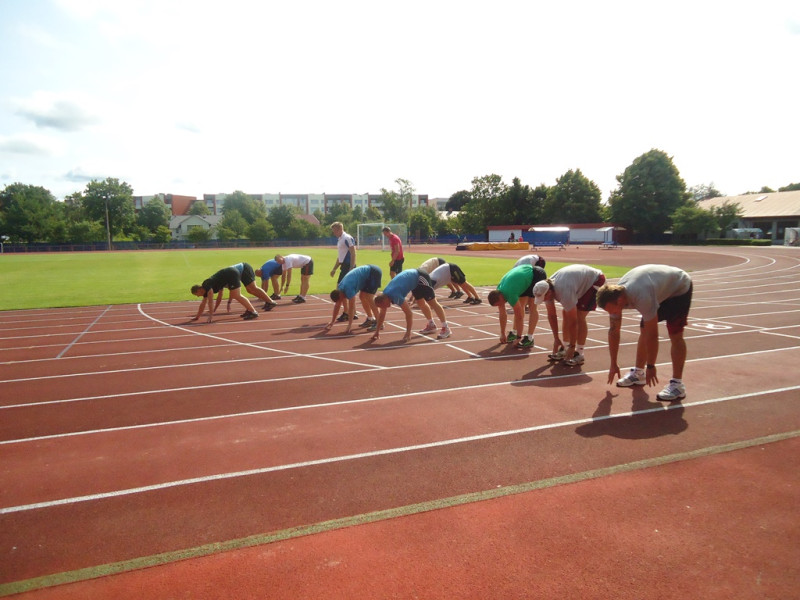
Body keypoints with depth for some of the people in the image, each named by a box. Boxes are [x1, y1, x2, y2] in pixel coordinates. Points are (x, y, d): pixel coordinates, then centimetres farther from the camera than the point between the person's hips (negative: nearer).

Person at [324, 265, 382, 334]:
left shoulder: (348, 289, -25)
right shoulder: (340, 288, 2)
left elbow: (351, 308, -23)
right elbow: (337, 305, 10)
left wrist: (349, 326, -20)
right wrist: (332, 322, 13)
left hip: (374, 273, -9)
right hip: (368, 273, 9)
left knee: (369, 298, -16)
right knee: (362, 297, 10)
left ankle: (378, 322, -14)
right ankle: (370, 319, 20)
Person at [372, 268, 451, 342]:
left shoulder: (396, 296, -30)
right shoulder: (384, 296, -5)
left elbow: (409, 314, -28)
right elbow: (381, 315, 6)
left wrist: (408, 333, -23)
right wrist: (377, 332, 7)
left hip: (420, 278, -8)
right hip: (414, 278, 8)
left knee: (432, 303, -6)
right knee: (421, 303, 16)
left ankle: (445, 328, -2)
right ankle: (431, 325, 30)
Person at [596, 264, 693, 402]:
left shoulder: (642, 297, -43)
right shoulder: (614, 296, -19)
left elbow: (652, 335, -35)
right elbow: (613, 331, -9)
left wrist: (651, 367, -25)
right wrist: (613, 364, -2)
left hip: (680, 287, -7)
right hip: (660, 291, 7)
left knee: (675, 334, -16)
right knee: (644, 330, 3)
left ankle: (677, 384, -12)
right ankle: (638, 373, 16)